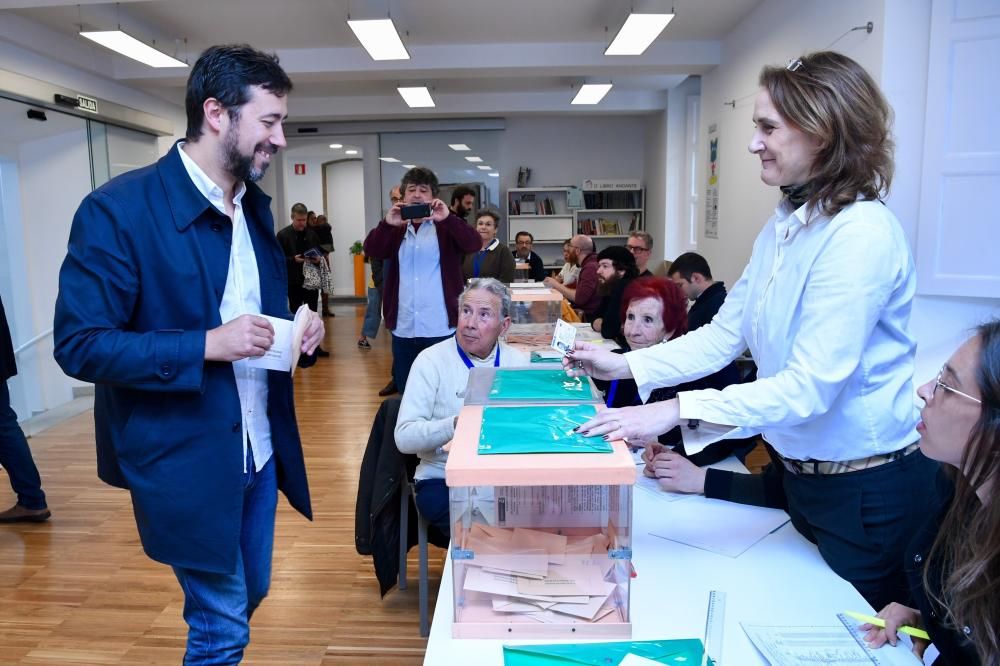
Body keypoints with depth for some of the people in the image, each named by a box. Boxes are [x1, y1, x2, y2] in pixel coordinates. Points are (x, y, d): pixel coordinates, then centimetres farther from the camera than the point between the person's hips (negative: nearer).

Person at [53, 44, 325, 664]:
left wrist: (298, 330, -6)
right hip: (188, 457, -7)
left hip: (260, 447, 7)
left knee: (250, 595, 23)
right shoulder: (119, 208, -17)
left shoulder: (256, 206, 6)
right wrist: (207, 345, -27)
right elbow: (80, 345, -17)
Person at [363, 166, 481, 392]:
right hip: (403, 329, 4)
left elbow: (474, 245, -14)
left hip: (440, 329, -3)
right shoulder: (396, 229, 11)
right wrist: (387, 224, -20)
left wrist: (448, 218, -27)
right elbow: (371, 250, -3)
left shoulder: (446, 227, 2)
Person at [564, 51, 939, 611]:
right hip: (802, 472, 8)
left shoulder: (861, 234, -25)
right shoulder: (783, 226, 2)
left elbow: (812, 385, -30)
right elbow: (725, 334, 3)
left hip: (869, 487, -8)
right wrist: (624, 366, -5)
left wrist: (677, 411, -36)